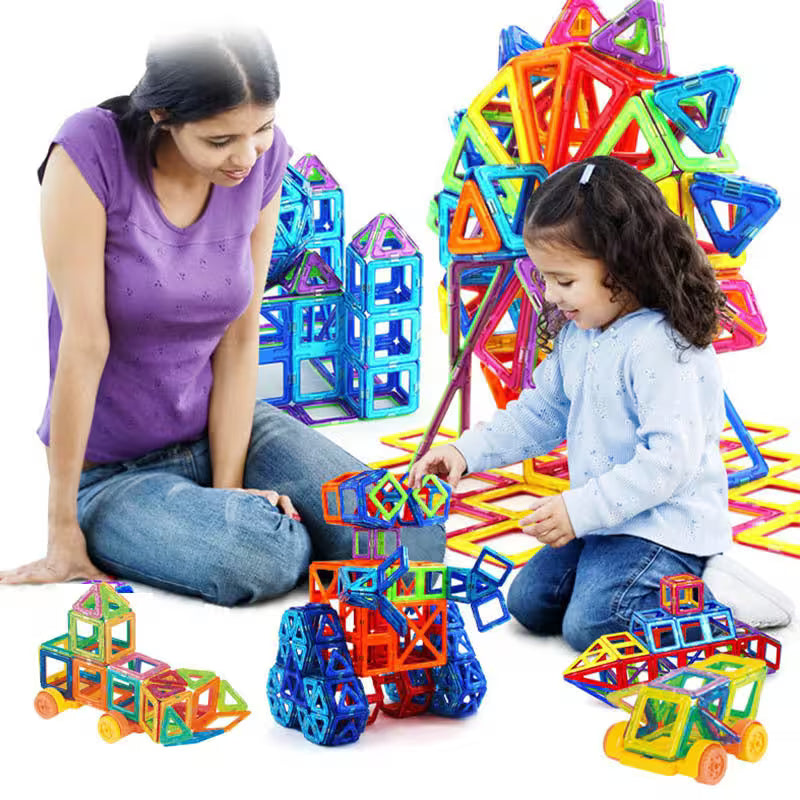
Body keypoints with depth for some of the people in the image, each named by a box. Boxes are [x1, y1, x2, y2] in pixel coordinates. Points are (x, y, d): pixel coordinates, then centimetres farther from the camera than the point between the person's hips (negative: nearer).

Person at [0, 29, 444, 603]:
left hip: (227, 426, 4)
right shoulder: (90, 154, -22)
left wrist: (228, 489, -11)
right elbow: (84, 346, -22)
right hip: (113, 471, -4)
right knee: (259, 558, -32)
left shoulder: (265, 157, -8)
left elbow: (239, 339, -5)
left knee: (417, 543, -16)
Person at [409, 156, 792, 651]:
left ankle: (713, 597, -1)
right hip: (603, 516, 10)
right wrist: (468, 452, 3)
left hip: (665, 524, -10)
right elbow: (543, 412, 15)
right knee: (530, 602, 10)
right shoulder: (577, 334, 5)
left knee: (589, 627, -19)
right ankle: (687, 582, 17)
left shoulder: (660, 346, -24)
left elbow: (670, 458, -28)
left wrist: (581, 509, -27)